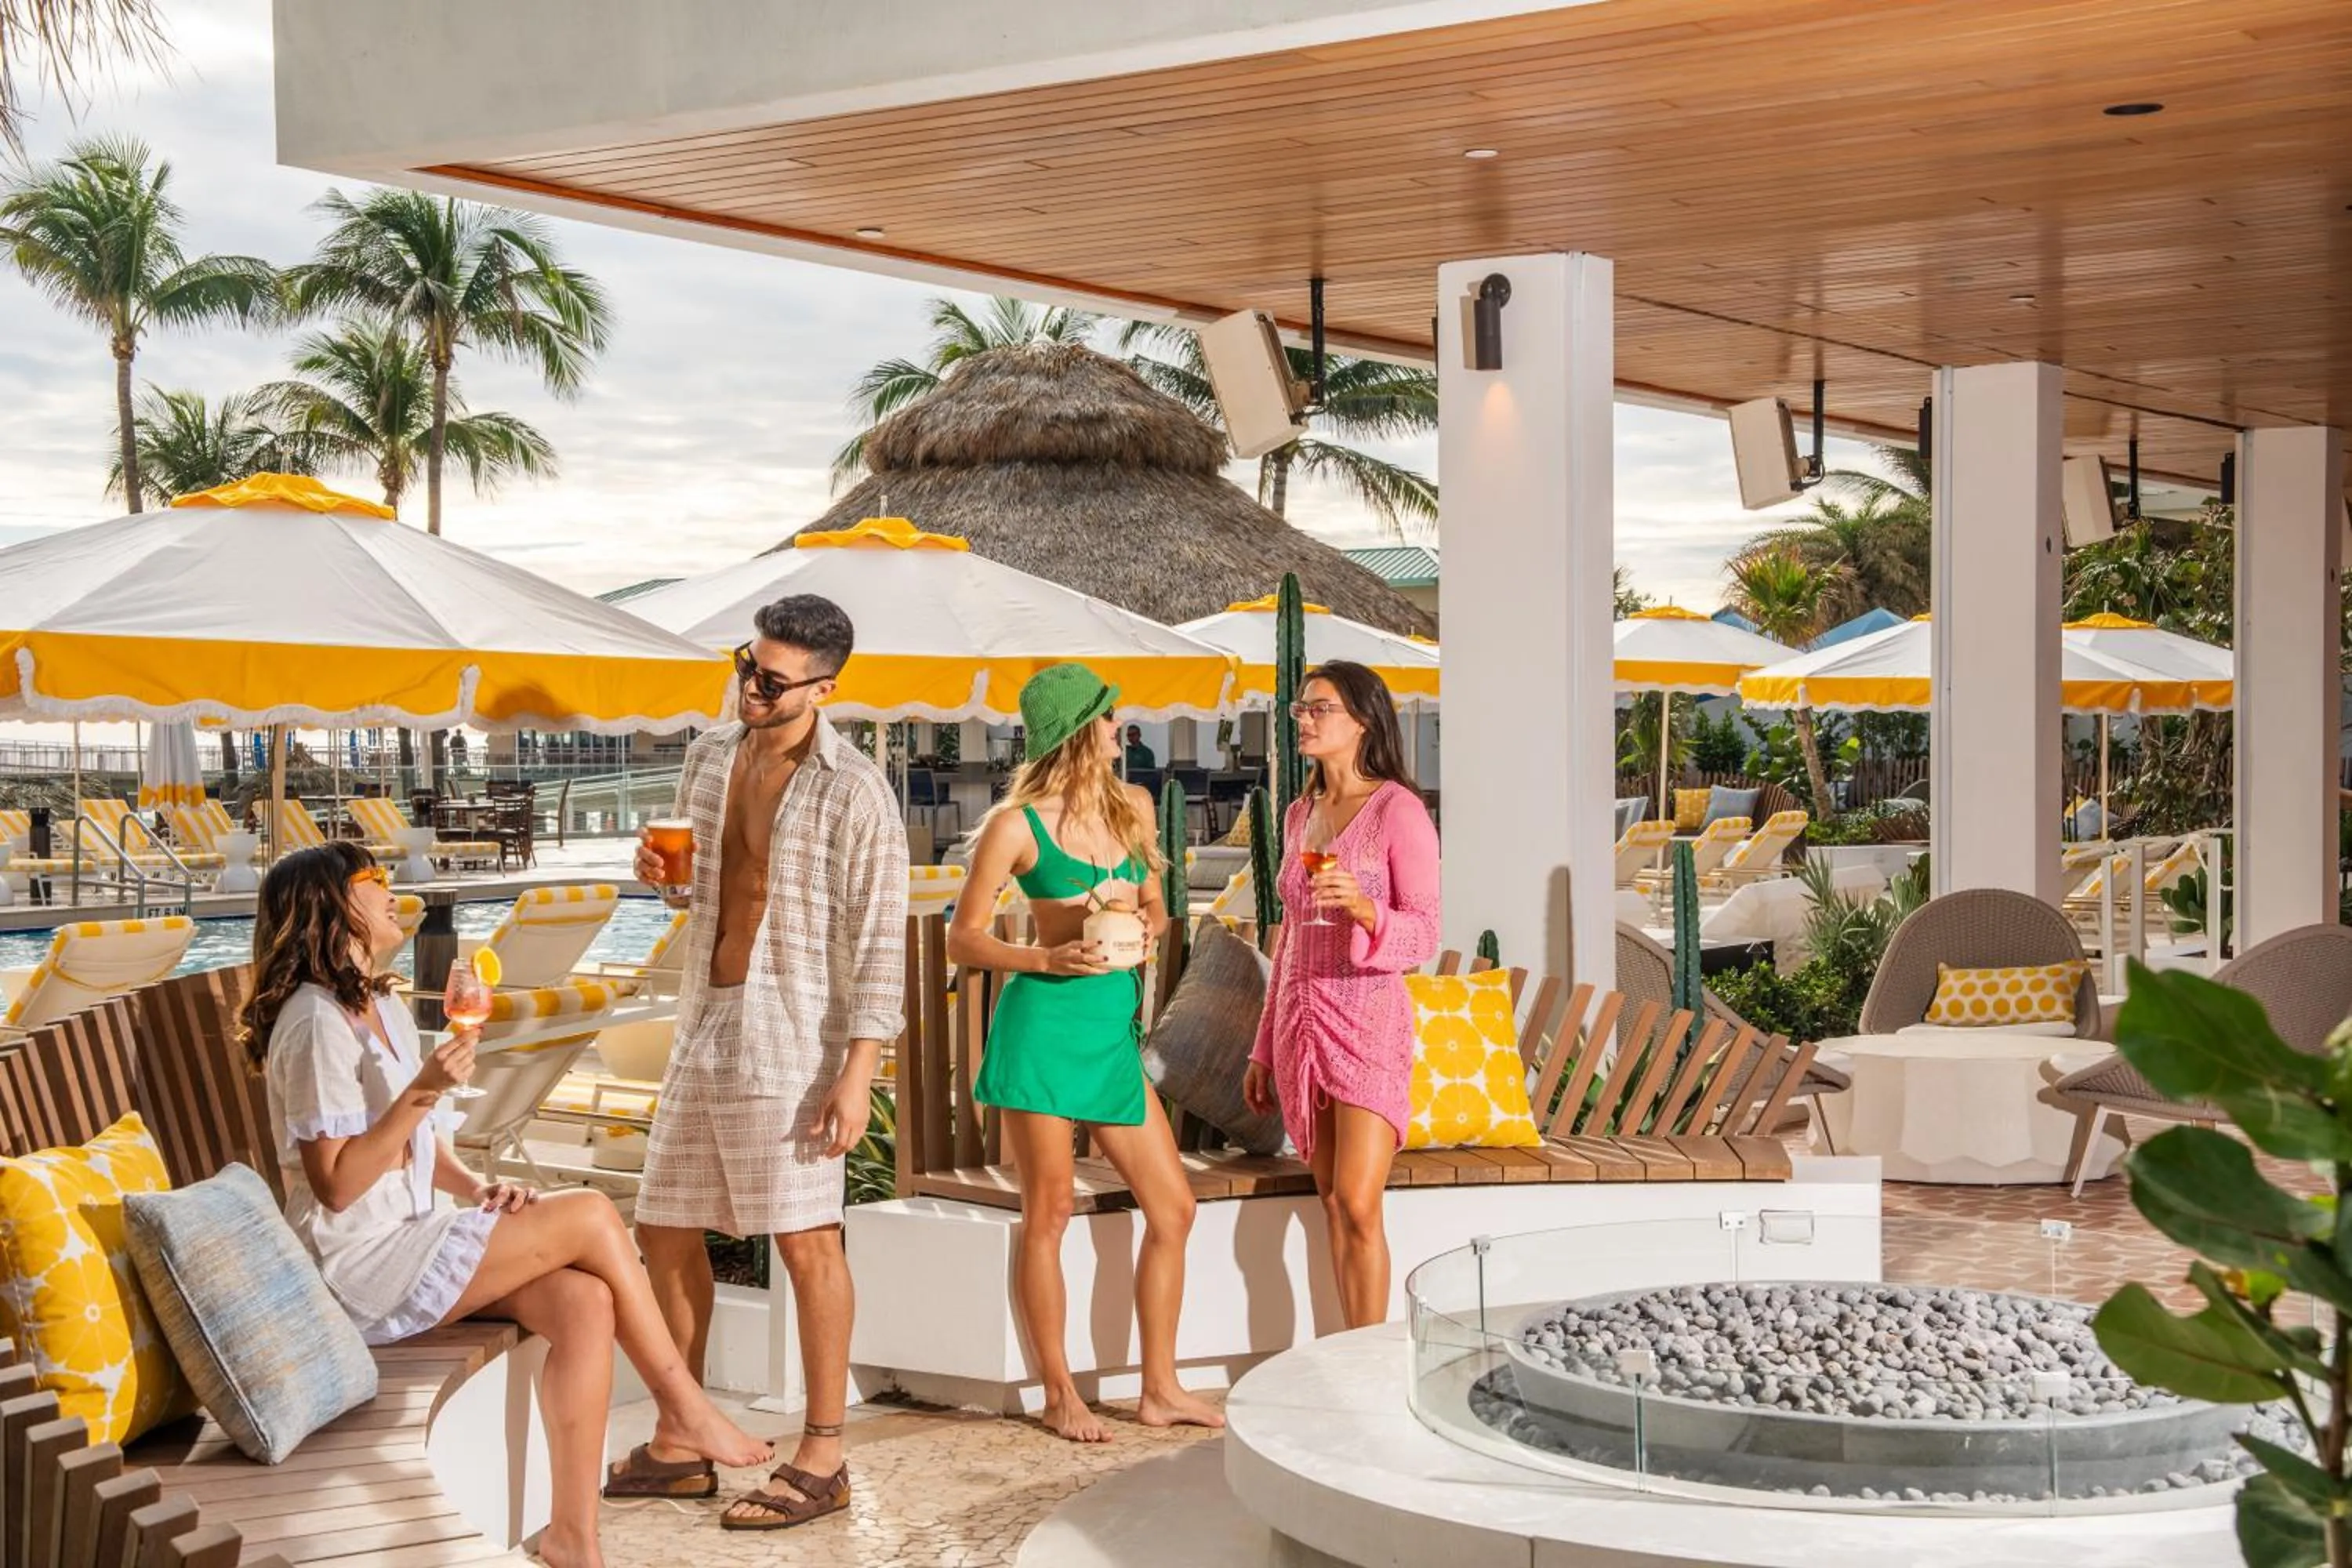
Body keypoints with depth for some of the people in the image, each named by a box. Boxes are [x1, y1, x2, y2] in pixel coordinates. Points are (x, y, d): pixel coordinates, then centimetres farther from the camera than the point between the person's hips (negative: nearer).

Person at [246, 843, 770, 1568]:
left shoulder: (383, 1009, 15)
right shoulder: (316, 1024, -15)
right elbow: (336, 1185, -19)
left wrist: (476, 1189, 1)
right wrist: (421, 1092, -25)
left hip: (412, 1238, 8)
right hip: (364, 1268, -8)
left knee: (586, 1301, -17)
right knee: (591, 1216, -15)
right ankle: (684, 1414, -1)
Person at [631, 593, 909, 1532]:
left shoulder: (853, 793, -12)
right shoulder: (710, 757, 9)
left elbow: (879, 943, -13)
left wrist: (858, 1070, -18)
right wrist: (661, 874, -1)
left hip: (790, 1037, -7)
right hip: (705, 1024, 7)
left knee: (807, 1242, -1)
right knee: (666, 1232, 12)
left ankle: (822, 1462, 8)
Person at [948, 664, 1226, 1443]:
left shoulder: (1134, 807, 10)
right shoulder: (1017, 826, -6)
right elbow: (961, 940, -4)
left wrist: (1147, 925, -3)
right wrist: (1051, 957, -17)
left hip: (1116, 1028, 6)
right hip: (1046, 1023, -6)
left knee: (1172, 1208, 6)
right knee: (1049, 1212, 1)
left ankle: (1160, 1388, 16)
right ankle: (1059, 1396, 12)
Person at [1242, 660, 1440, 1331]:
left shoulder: (1398, 810, -7)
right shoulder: (1300, 813, 14)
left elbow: (1425, 935, -9)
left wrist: (1364, 908, -29)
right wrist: (1263, 1048, 18)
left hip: (1367, 1019, -6)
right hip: (1301, 1019, 6)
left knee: (1358, 1206, -12)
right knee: (1333, 1206, 7)